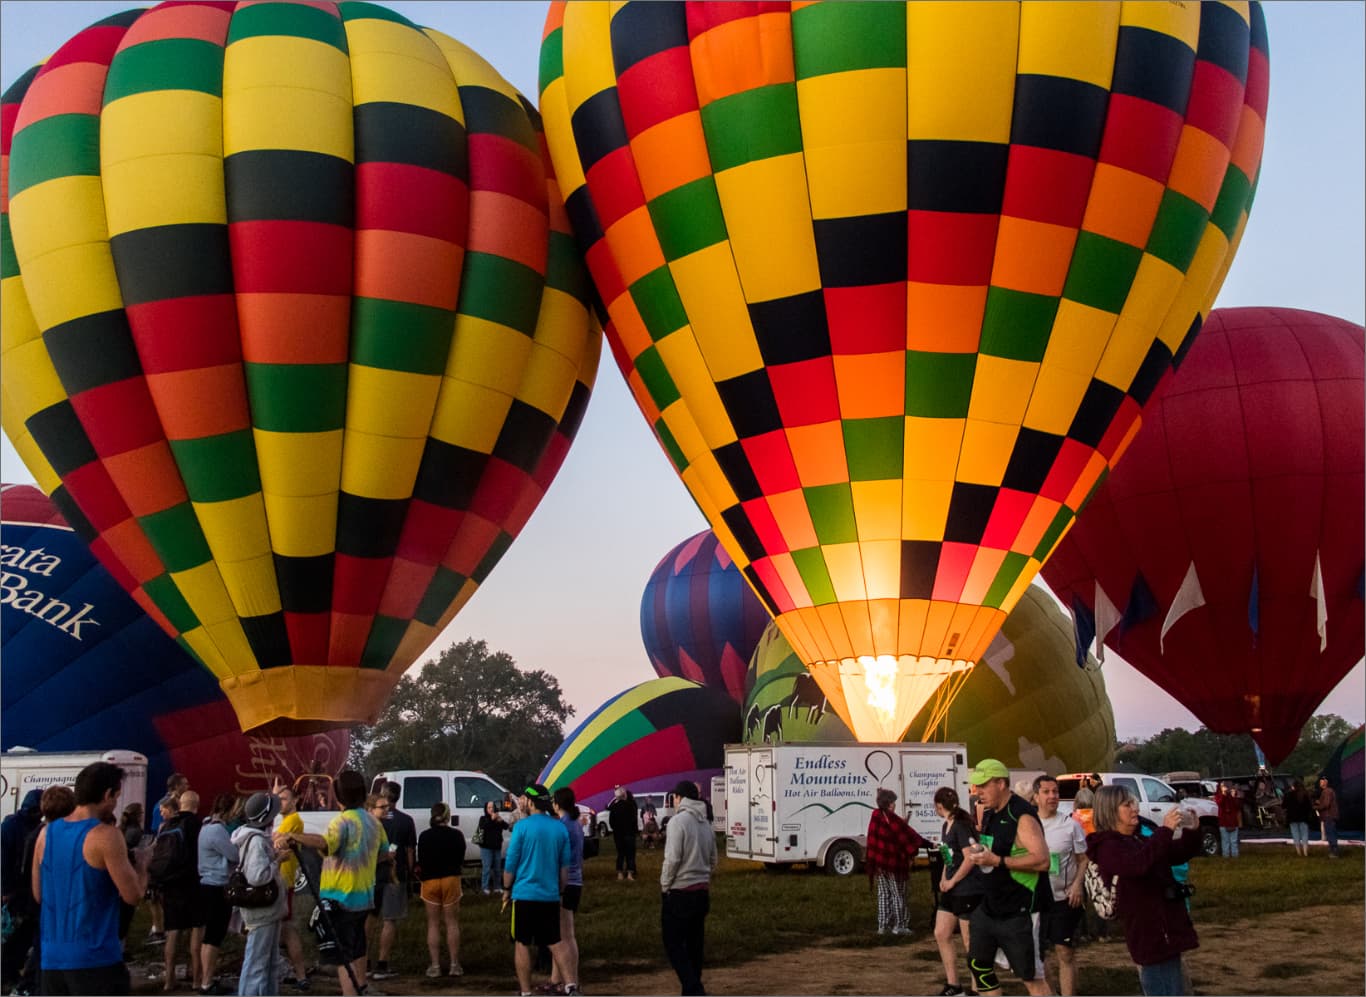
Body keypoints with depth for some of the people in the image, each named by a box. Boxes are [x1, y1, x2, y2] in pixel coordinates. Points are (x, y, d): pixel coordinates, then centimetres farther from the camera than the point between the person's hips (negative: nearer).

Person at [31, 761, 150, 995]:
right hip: (96, 958, -7)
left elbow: (38, 894, 17)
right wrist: (142, 862, 6)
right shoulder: (105, 836, -12)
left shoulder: (46, 833, 8)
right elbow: (133, 895, -12)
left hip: (52, 957, 7)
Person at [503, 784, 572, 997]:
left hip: (525, 894, -4)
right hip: (551, 895, 4)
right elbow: (565, 866, 8)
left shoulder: (522, 826, -10)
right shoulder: (560, 828, 4)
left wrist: (507, 889, 6)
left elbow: (511, 863, -7)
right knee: (555, 943, 11)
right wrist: (561, 891, 18)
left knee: (522, 944, 7)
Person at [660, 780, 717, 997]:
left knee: (673, 944, -2)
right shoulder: (705, 824, 10)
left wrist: (665, 884, -6)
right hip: (702, 891, 7)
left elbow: (672, 859, -18)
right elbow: (712, 860, 14)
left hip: (679, 892, -7)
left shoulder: (679, 821, -14)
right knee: (694, 945, 14)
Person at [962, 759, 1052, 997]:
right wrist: (977, 854, 4)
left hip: (1015, 913, -9)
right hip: (987, 906, 9)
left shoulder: (1022, 817, -19)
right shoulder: (987, 813, 9)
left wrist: (997, 861, -29)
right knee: (979, 965, 16)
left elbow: (1042, 860, -28)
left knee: (1030, 976, -4)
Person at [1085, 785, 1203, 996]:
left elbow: (1180, 854, 18)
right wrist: (1165, 831, -31)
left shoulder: (1138, 840, 13)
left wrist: (1192, 830, -2)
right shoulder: (1107, 847, -13)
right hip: (1150, 936, -9)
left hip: (1168, 929, 9)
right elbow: (1138, 864, -33)